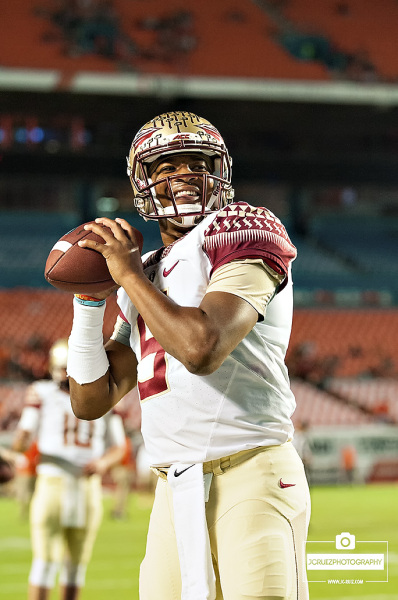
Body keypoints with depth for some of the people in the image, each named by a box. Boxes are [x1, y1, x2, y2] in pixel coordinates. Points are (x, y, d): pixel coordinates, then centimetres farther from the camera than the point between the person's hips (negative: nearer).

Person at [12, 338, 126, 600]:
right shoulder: (43, 393, -2)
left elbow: (118, 447, 10)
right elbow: (20, 444, -4)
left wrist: (103, 463, -12)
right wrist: (22, 440, -29)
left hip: (88, 487, 3)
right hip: (53, 482, -3)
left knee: (76, 563, 8)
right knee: (47, 560, -10)